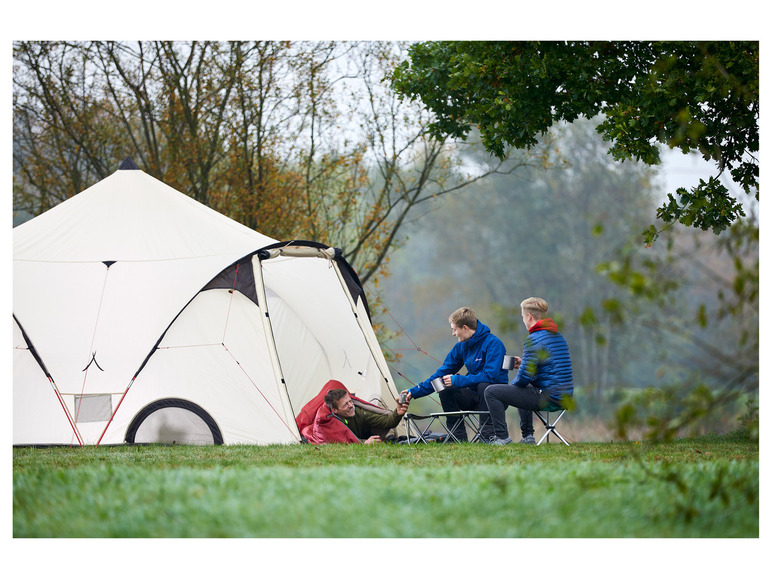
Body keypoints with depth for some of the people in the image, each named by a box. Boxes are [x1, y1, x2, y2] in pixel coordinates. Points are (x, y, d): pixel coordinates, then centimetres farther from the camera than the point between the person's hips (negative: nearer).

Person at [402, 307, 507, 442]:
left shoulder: (493, 343, -17)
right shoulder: (461, 347, 6)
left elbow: (491, 375, -28)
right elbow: (441, 374, 12)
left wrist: (457, 380, -26)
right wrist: (415, 391, 7)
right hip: (474, 397, 6)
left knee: (483, 385, -37)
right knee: (445, 391, -15)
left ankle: (488, 435, -29)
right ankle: (458, 436, -10)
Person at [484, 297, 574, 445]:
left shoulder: (534, 340, -16)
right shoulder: (557, 336, 13)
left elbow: (525, 377, -18)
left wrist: (511, 385, 3)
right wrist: (523, 364, 20)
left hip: (548, 397, -10)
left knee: (491, 392, -6)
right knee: (520, 390, 40)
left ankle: (502, 437, -3)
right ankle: (527, 436, 33)